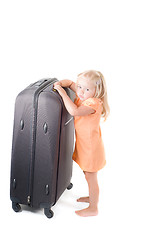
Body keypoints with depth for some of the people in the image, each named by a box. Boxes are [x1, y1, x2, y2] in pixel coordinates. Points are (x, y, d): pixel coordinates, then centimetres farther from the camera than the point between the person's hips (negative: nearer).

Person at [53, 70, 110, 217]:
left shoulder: (93, 103, -26)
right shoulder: (82, 97, -1)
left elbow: (74, 111, -40)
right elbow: (70, 83, 13)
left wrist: (62, 92, -33)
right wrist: (62, 83, -9)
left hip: (91, 147, -9)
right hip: (84, 145, 9)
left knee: (91, 177, 5)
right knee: (88, 175, 25)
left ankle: (93, 209, 21)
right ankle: (92, 197, 46)